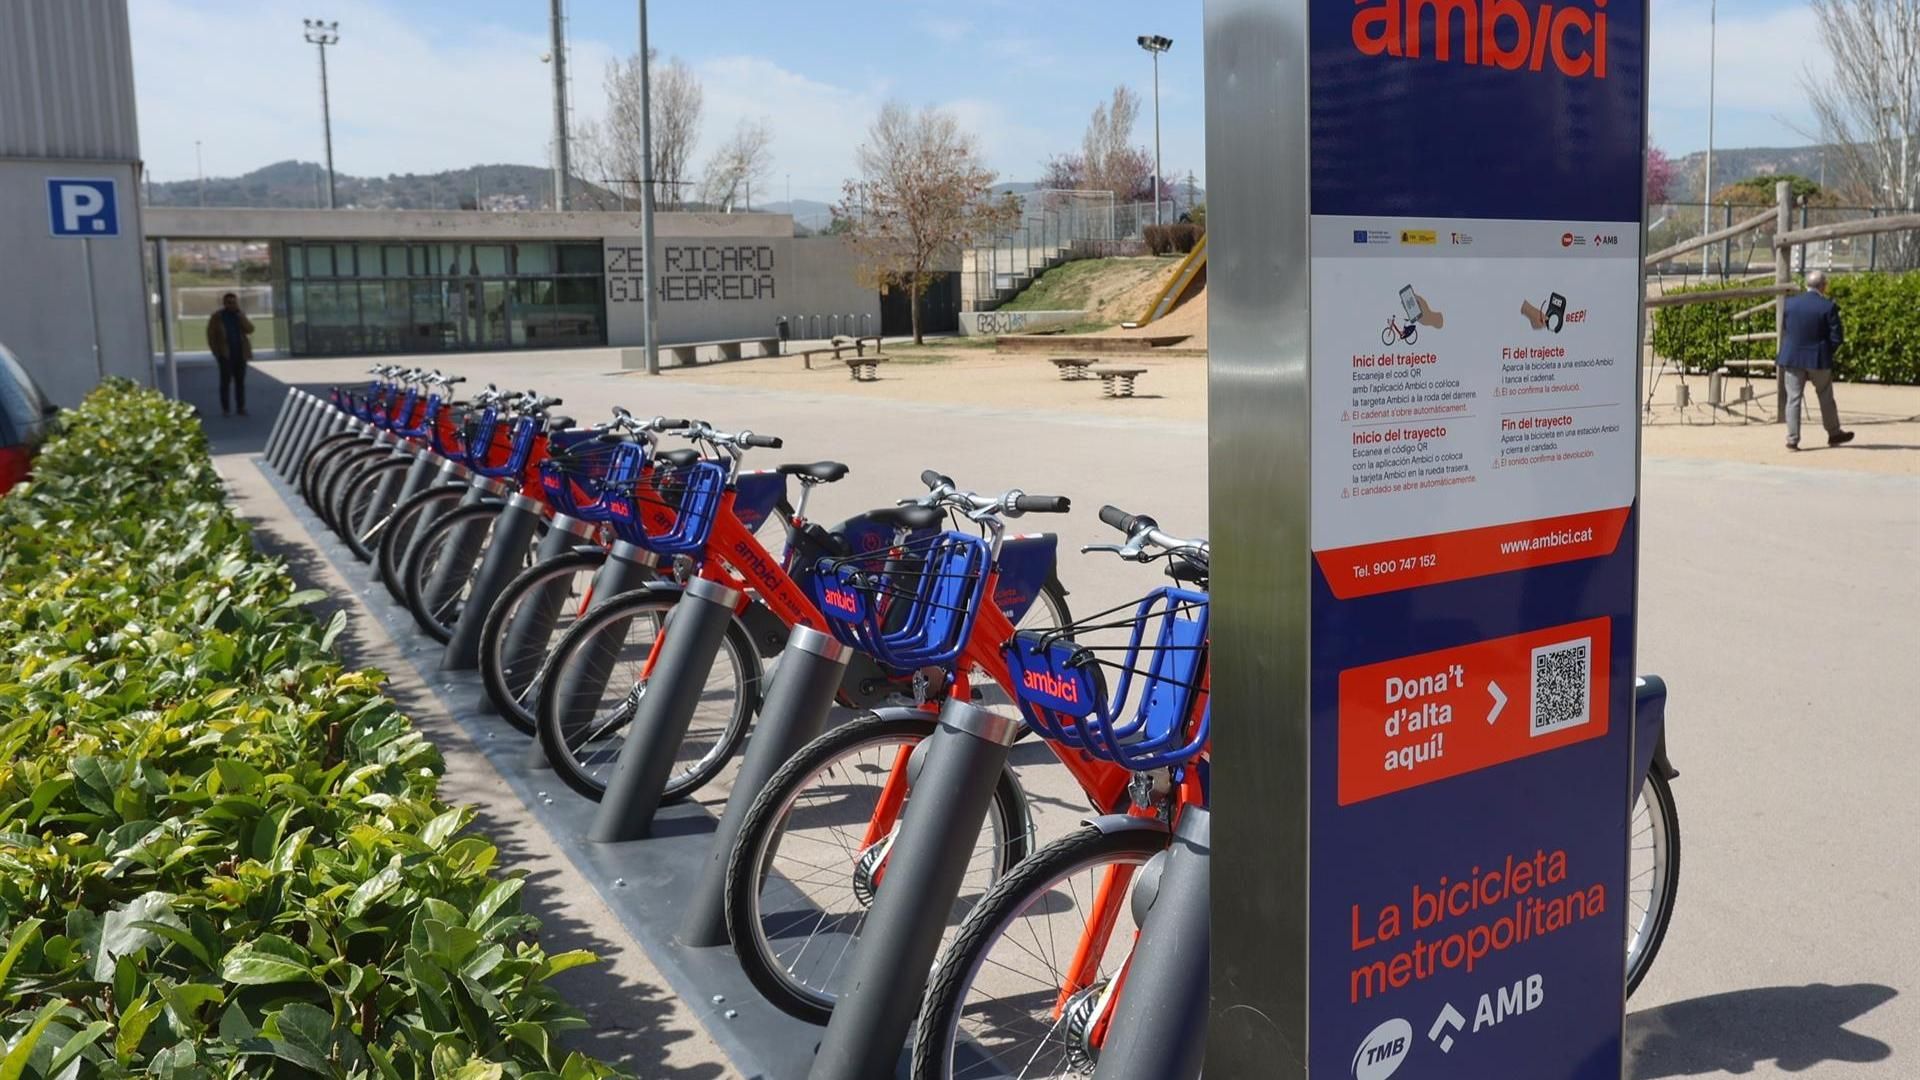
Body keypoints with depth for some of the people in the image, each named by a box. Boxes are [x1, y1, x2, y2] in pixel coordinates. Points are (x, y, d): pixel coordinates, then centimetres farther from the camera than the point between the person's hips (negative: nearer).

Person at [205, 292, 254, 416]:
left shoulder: (240, 315, 8)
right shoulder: (216, 317, -1)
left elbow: (250, 329, -6)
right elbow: (211, 336, 1)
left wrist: (240, 314, -11)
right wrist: (216, 352, -5)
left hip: (240, 353, 3)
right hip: (225, 354, -3)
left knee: (240, 381, 4)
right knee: (226, 381, -7)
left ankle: (241, 407, 9)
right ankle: (224, 408, -2)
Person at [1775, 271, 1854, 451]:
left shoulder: (1790, 303, -3)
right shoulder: (1828, 307, -11)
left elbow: (1783, 332, 7)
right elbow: (1837, 338, -9)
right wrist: (1826, 352, 7)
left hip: (1792, 358, 2)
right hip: (1819, 359, -2)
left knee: (1793, 399, 5)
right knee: (1826, 398, 15)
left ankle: (1792, 440, 1)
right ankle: (1834, 433, 29)